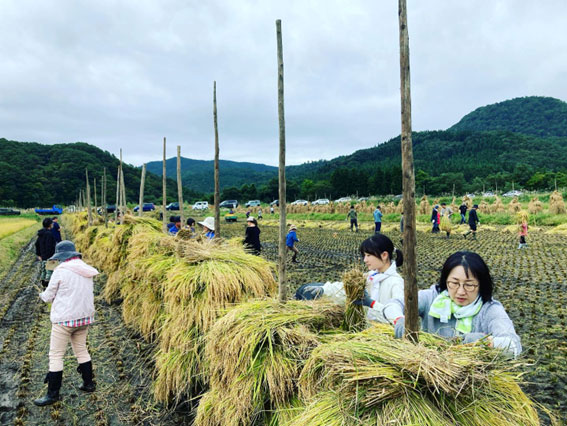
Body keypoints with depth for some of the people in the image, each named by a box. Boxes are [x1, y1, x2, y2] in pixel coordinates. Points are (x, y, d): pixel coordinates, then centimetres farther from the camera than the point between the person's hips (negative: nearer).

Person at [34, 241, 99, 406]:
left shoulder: (61, 270, -14)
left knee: (56, 356, 5)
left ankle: (53, 394, 13)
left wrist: (42, 295, 18)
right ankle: (88, 384, 30)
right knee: (81, 350, 21)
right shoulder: (87, 270, 4)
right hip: (84, 317, 7)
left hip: (64, 319, -7)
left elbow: (48, 296, -4)